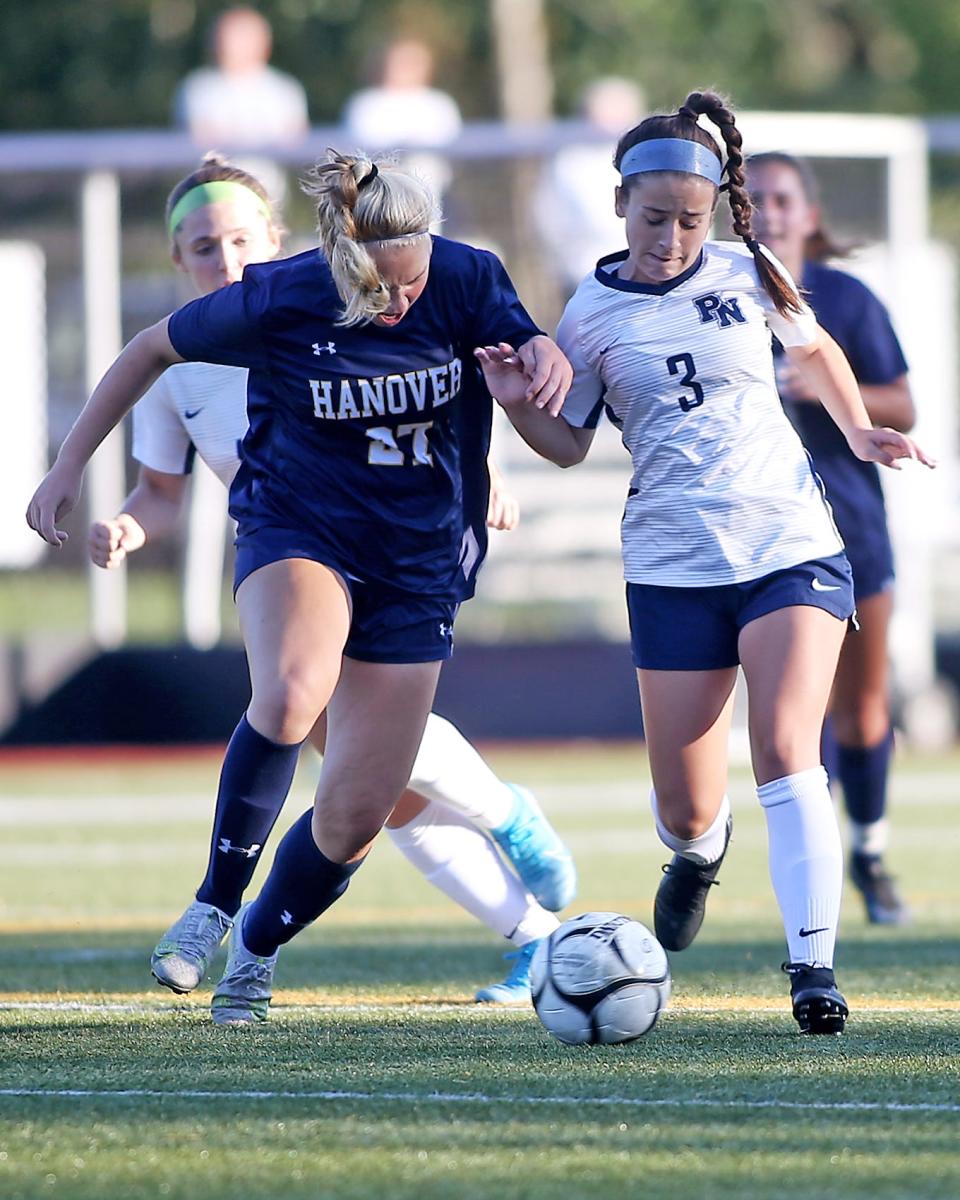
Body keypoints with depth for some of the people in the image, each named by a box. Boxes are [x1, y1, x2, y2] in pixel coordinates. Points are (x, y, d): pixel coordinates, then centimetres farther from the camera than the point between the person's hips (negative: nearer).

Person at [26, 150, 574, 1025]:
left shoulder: (466, 280, -14)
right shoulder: (277, 302, -18)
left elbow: (536, 360, -1)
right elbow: (155, 349, -2)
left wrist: (542, 361, -27)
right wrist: (71, 464, 4)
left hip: (418, 561, 3)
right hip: (296, 530, -3)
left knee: (357, 815, 2)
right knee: (291, 693, -37)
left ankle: (256, 946, 30)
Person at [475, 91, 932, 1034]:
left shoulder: (747, 275, 1)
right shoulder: (592, 313, 0)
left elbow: (814, 350, 21)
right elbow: (568, 443, 6)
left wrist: (860, 434, 12)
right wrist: (513, 399, -12)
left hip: (790, 547, -1)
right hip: (673, 567, 1)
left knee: (785, 751, -21)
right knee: (684, 806, 4)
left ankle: (813, 967, -20)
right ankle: (699, 851, 43)